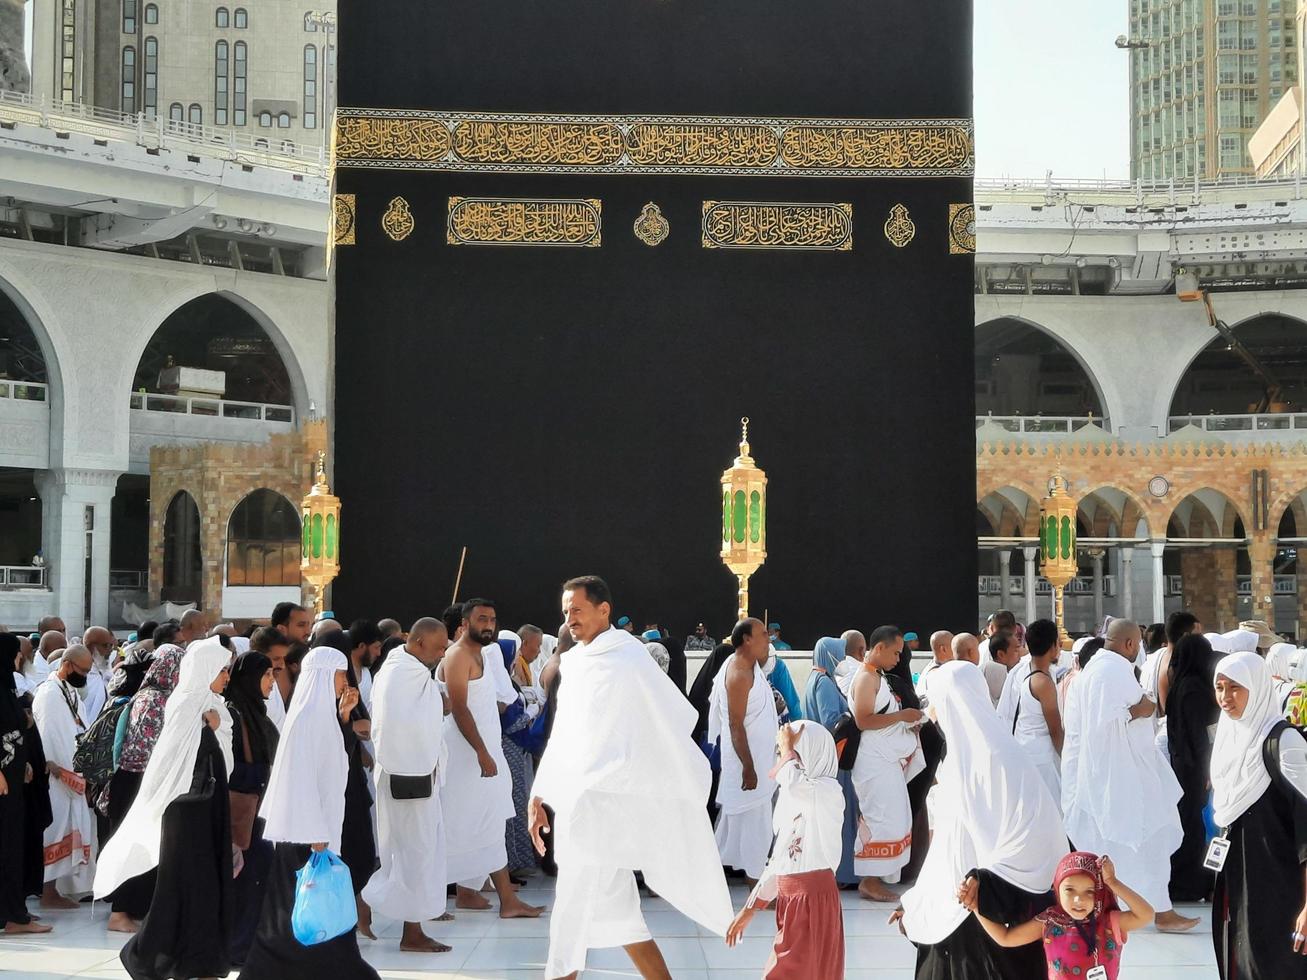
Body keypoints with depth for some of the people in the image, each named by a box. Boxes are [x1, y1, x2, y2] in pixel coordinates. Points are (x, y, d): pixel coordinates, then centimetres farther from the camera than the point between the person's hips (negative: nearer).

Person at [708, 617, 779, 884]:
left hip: (758, 758, 10)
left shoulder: (751, 667, 9)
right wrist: (748, 768, -24)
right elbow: (735, 725, -23)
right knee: (755, 821, -2)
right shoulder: (739, 674, -20)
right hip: (748, 761, -10)